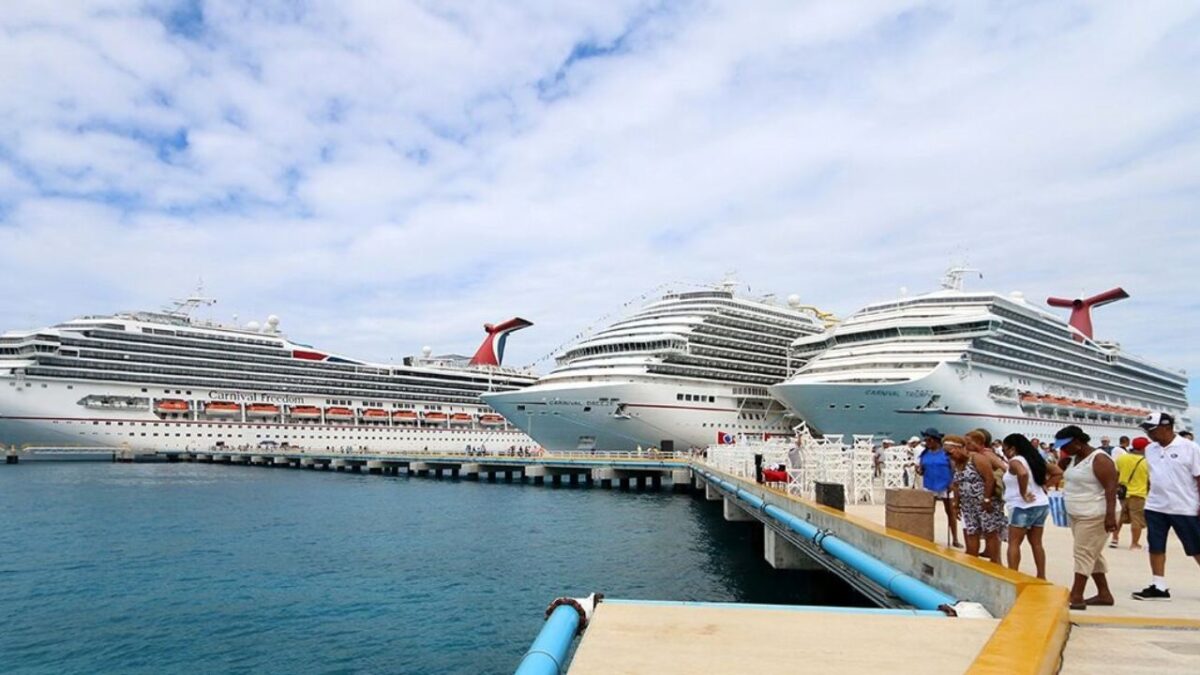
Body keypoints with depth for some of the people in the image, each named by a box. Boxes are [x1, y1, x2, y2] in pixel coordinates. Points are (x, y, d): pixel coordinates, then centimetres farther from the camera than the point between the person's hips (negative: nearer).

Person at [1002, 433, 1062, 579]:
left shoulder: (1015, 461, -13)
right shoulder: (1035, 459, 13)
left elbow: (1023, 474, -34)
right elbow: (1058, 473, 14)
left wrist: (1023, 494, -23)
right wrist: (1044, 486, 9)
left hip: (1025, 507, -9)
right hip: (1042, 505, 9)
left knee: (1014, 543, -2)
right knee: (1036, 543, 15)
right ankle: (1042, 577, 18)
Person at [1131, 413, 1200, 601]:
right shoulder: (1150, 449, 6)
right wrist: (1149, 498, 14)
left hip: (1185, 508, -5)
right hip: (1155, 508, 5)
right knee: (1156, 547, 6)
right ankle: (1159, 587, 13)